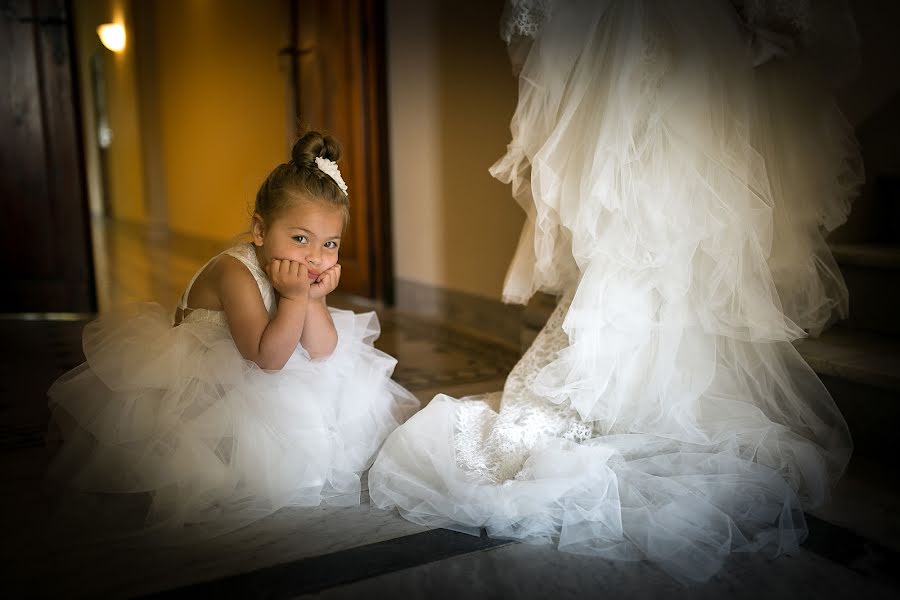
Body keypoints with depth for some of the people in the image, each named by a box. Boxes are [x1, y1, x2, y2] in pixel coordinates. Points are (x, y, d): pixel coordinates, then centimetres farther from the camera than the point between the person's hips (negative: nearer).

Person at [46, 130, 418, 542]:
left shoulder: (304, 276, -7)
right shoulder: (235, 272, -29)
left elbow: (322, 353, -11)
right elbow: (267, 359, -30)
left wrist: (315, 298, -26)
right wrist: (295, 296, -38)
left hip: (260, 387, 7)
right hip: (201, 390, -7)